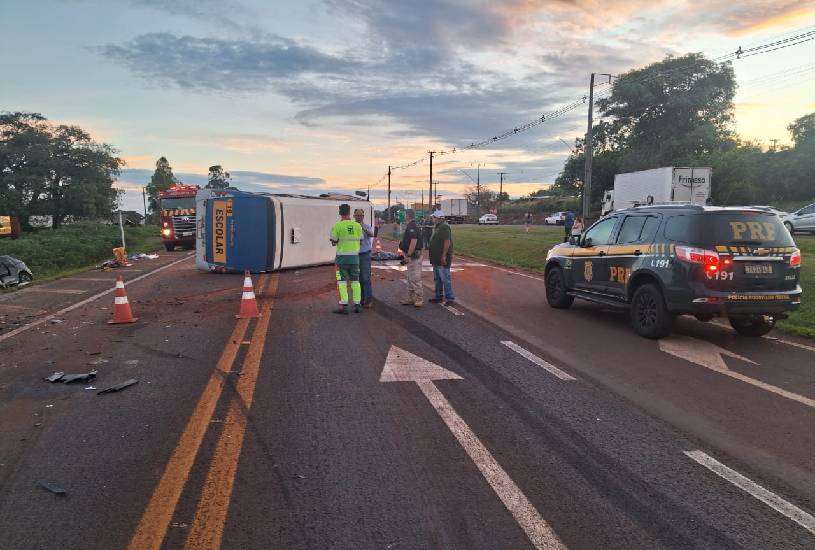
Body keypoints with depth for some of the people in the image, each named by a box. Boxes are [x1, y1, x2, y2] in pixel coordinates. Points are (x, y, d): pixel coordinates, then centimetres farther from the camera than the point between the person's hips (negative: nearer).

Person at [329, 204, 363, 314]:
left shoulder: (338, 225, -9)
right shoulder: (357, 225, 1)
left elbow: (334, 242, -5)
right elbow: (360, 240, 8)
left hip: (342, 256, -3)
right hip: (355, 256, 3)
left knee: (342, 281, 1)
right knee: (355, 281, 11)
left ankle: (344, 306, -3)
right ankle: (357, 305, 11)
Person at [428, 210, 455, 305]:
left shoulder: (444, 227, -16)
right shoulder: (438, 227, 17)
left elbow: (447, 242, -24)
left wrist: (444, 256, -26)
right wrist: (433, 257, 22)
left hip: (442, 258, -11)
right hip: (436, 258, 11)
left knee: (445, 278, -8)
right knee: (437, 278, 16)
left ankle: (450, 298, -4)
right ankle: (439, 296, 25)